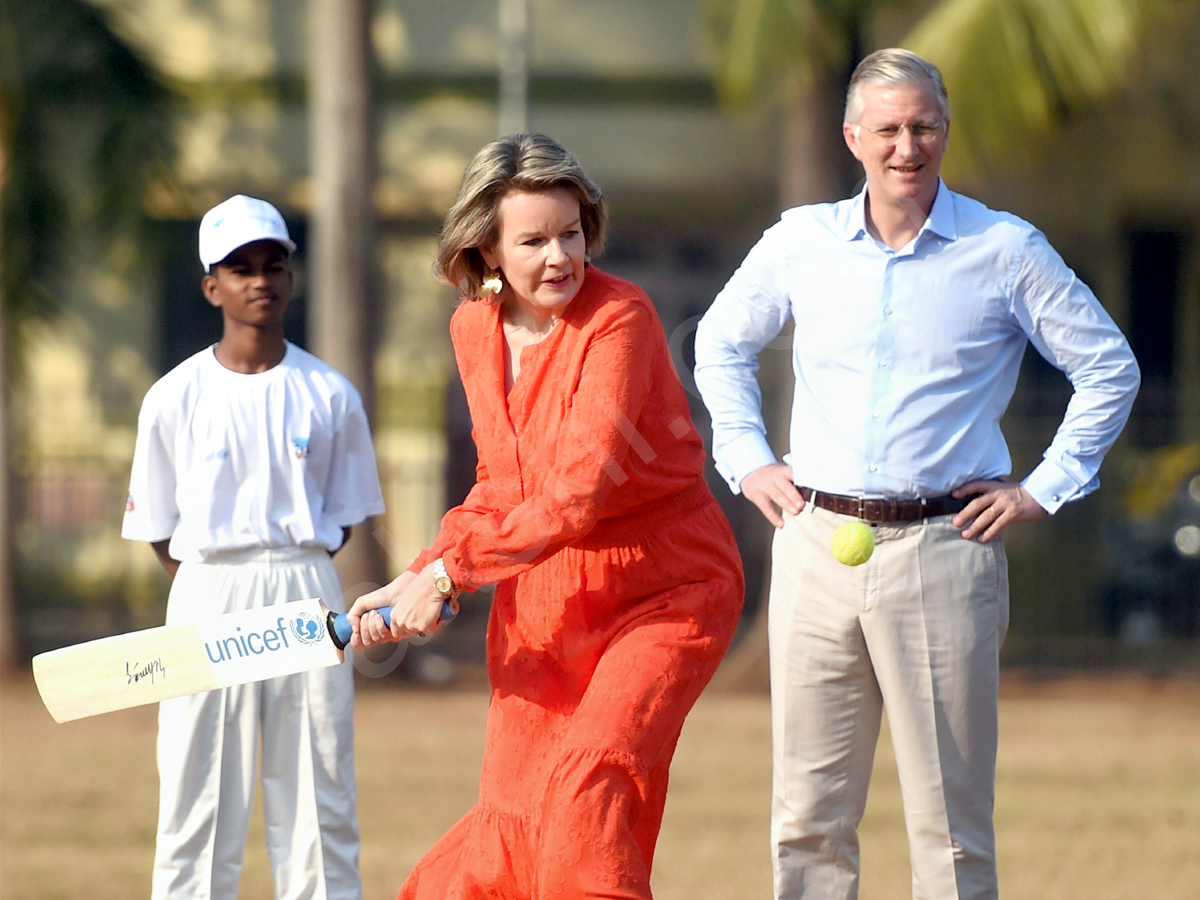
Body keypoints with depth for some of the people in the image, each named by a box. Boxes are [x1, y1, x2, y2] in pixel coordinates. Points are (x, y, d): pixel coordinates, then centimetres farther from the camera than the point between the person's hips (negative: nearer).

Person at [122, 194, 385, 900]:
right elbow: (158, 528, 6)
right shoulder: (175, 399, 1)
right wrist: (224, 583, -1)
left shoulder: (329, 395, 4)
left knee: (320, 798, 1)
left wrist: (289, 575, 0)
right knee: (201, 793, -3)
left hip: (307, 595, 1)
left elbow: (343, 517, 11)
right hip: (208, 596, -1)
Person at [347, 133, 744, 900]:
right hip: (544, 600, 6)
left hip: (665, 595, -6)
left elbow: (578, 495, -25)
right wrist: (417, 582, 0)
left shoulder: (620, 319, -19)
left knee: (589, 782, -25)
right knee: (512, 833, 3)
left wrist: (449, 572, -22)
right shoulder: (475, 328, 2)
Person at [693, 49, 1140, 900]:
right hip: (817, 543, 3)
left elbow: (1109, 369, 6)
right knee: (809, 814, 4)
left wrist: (1043, 489, 1)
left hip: (943, 547, -3)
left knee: (950, 818, -2)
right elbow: (721, 343, 24)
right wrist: (746, 459, 14)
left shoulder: (1005, 250, -1)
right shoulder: (801, 241, 7)